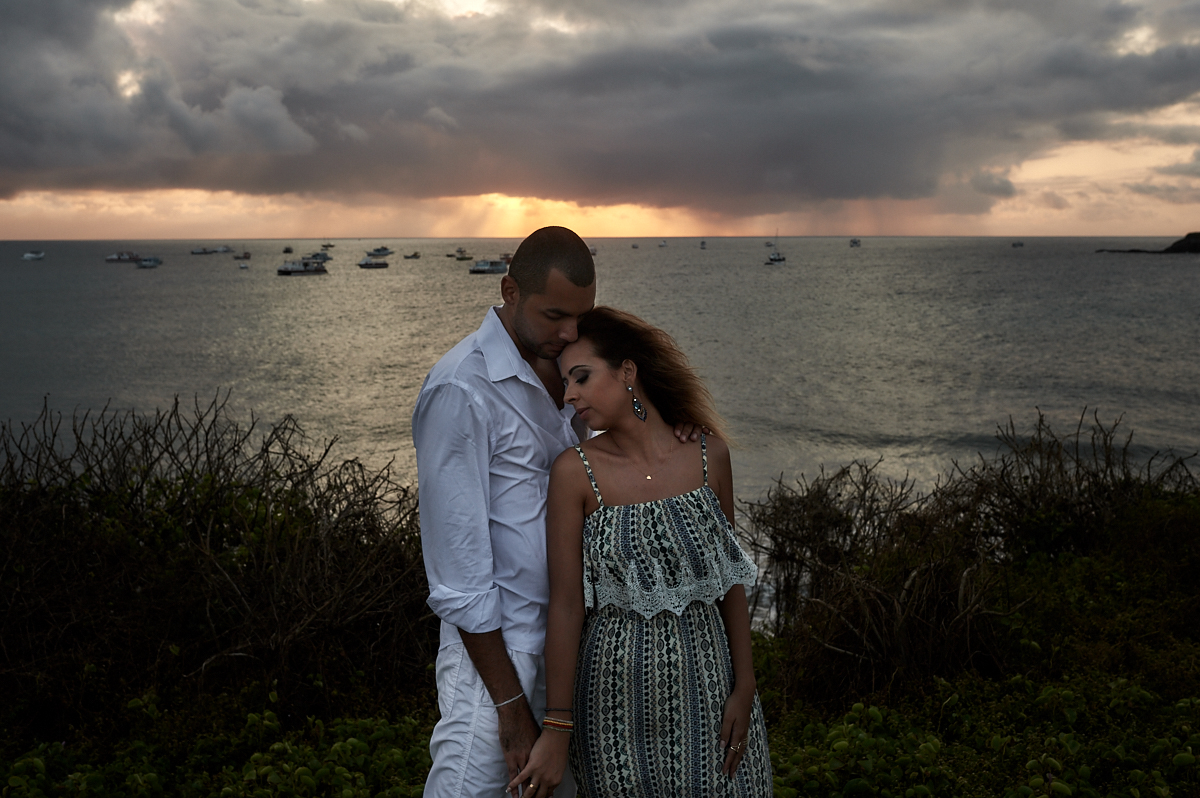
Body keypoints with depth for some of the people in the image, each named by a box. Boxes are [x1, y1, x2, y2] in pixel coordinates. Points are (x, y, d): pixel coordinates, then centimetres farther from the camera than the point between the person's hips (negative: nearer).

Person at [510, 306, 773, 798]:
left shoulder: (708, 454, -4)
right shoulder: (575, 471, -12)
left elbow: (730, 579, 3)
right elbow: (566, 605, -10)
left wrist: (744, 688, 2)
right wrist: (556, 730, -8)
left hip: (705, 679, 2)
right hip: (619, 690, -2)